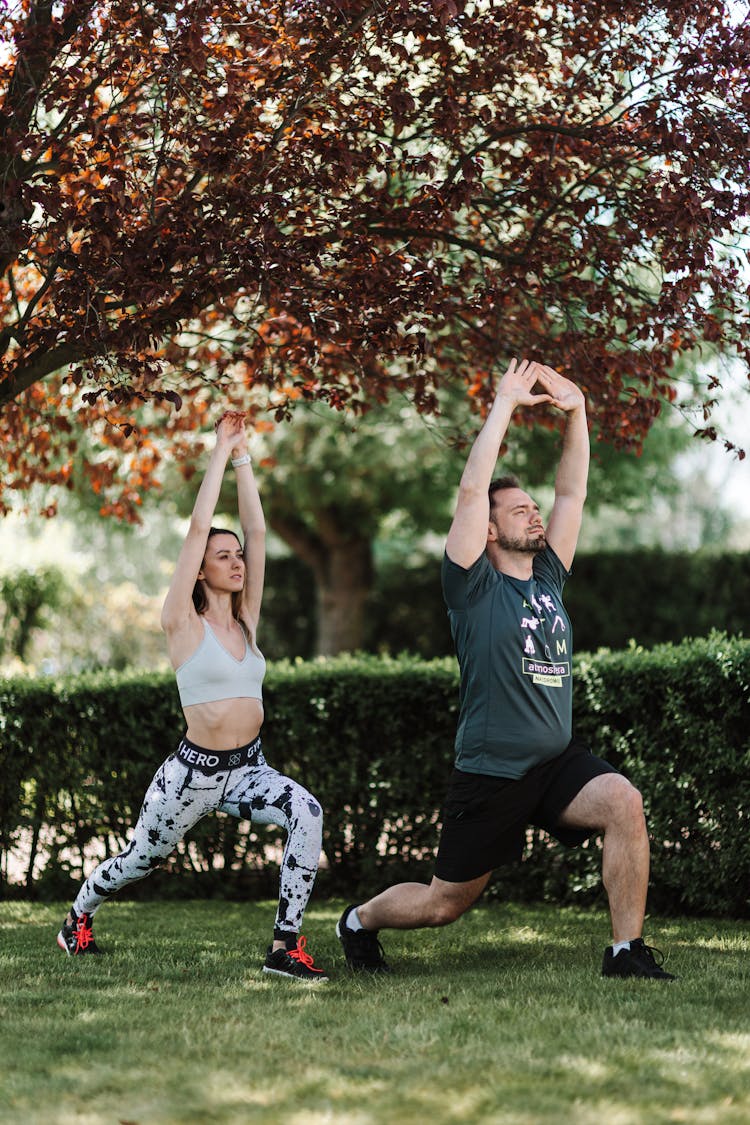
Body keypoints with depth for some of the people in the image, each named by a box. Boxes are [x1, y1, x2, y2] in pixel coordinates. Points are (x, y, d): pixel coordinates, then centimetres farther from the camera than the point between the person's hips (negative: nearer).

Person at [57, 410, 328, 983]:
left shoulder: (246, 619, 7)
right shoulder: (184, 623, -7)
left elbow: (257, 531, 3)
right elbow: (198, 528, -14)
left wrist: (244, 457, 2)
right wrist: (220, 451, -9)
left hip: (248, 767, 4)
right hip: (194, 769, -4)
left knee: (306, 814, -26)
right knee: (142, 859, 15)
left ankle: (286, 947, -23)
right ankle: (79, 916, 48)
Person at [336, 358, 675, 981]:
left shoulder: (549, 580, 10)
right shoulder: (476, 588, -6)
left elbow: (572, 493, 9)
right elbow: (472, 491, -15)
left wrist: (577, 413, 1)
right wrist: (504, 406, -10)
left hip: (559, 762, 5)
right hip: (491, 773, -5)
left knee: (623, 802, -26)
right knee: (446, 901, 6)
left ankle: (627, 951, -17)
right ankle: (360, 920, 37)